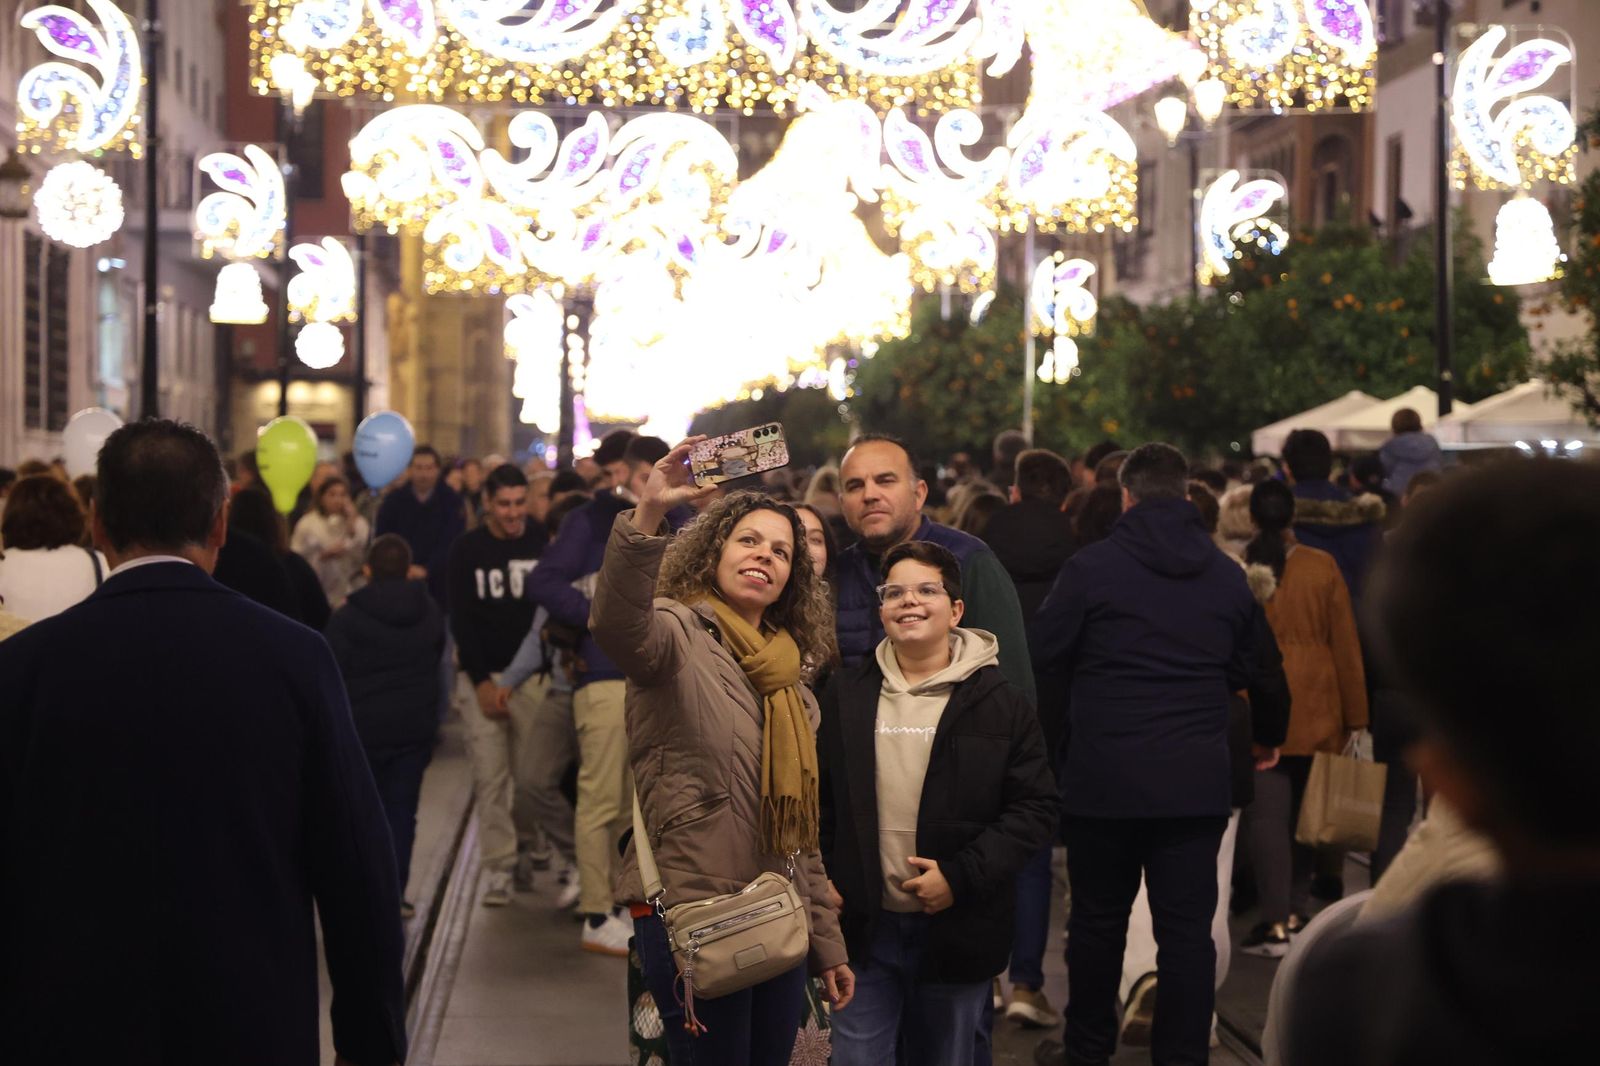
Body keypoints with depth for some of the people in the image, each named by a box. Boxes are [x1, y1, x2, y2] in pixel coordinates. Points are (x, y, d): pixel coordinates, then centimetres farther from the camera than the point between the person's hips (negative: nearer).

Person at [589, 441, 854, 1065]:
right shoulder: (679, 632, -5)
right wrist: (647, 517, -45)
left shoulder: (790, 681, 17)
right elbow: (617, 625, -32)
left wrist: (827, 943, 18)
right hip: (691, 913, -7)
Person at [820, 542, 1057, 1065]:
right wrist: (820, 879, 1)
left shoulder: (999, 703, -2)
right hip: (863, 927, 1)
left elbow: (1036, 806, -6)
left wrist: (961, 876, -14)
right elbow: (819, 798, 14)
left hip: (956, 932, -1)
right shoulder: (846, 697, 6)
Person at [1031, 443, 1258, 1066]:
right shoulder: (1228, 576, 4)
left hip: (1105, 779, -2)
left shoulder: (1090, 568, -9)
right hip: (1199, 781, 2)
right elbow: (1241, 671, 14)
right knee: (1188, 928, 4)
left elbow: (1046, 651, -1)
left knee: (1098, 921, 12)